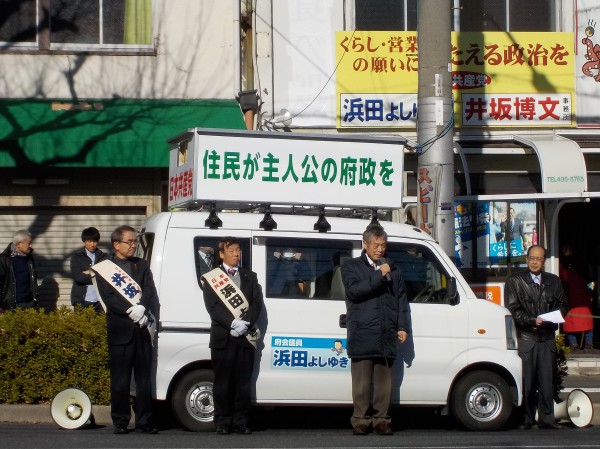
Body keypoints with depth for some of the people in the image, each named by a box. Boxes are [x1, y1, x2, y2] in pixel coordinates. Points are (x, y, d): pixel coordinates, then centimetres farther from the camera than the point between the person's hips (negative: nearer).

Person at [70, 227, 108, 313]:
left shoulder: (104, 257, 10)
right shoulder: (76, 257, 7)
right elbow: (77, 276, -7)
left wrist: (89, 273, -6)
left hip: (100, 301, 1)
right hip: (82, 301, -1)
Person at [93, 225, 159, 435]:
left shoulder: (142, 265, 15)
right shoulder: (104, 268, 3)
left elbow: (150, 292, 4)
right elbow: (109, 298, -7)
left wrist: (142, 309, -15)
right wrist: (132, 312, -17)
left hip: (142, 329, 3)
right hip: (120, 329, -3)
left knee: (144, 378, 2)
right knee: (120, 379, 0)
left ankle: (144, 422, 5)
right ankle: (120, 422, 4)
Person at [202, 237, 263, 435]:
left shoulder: (250, 276, 15)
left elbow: (257, 303, 5)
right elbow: (213, 306, -6)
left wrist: (245, 323, -11)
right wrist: (233, 323, -17)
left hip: (245, 337, 2)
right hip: (222, 337, -2)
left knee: (243, 383, 3)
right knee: (223, 383, 1)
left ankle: (241, 421, 6)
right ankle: (222, 422, 5)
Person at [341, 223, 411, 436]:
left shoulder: (393, 270, 19)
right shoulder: (351, 267, 8)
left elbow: (402, 300, 17)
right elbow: (354, 290, -10)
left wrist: (403, 327, 7)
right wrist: (379, 276, -12)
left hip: (386, 336, 3)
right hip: (362, 335, -3)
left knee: (384, 381, 3)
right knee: (362, 381, -3)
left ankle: (381, 420, 9)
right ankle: (361, 420, 2)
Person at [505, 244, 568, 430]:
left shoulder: (553, 281, 16)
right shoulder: (515, 281, 4)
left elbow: (562, 304, 20)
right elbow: (513, 310, -2)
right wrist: (533, 321, -13)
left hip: (547, 338, 3)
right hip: (525, 338, -3)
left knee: (546, 380, 1)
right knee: (527, 381, -4)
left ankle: (546, 419, 4)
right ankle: (527, 419, 1)